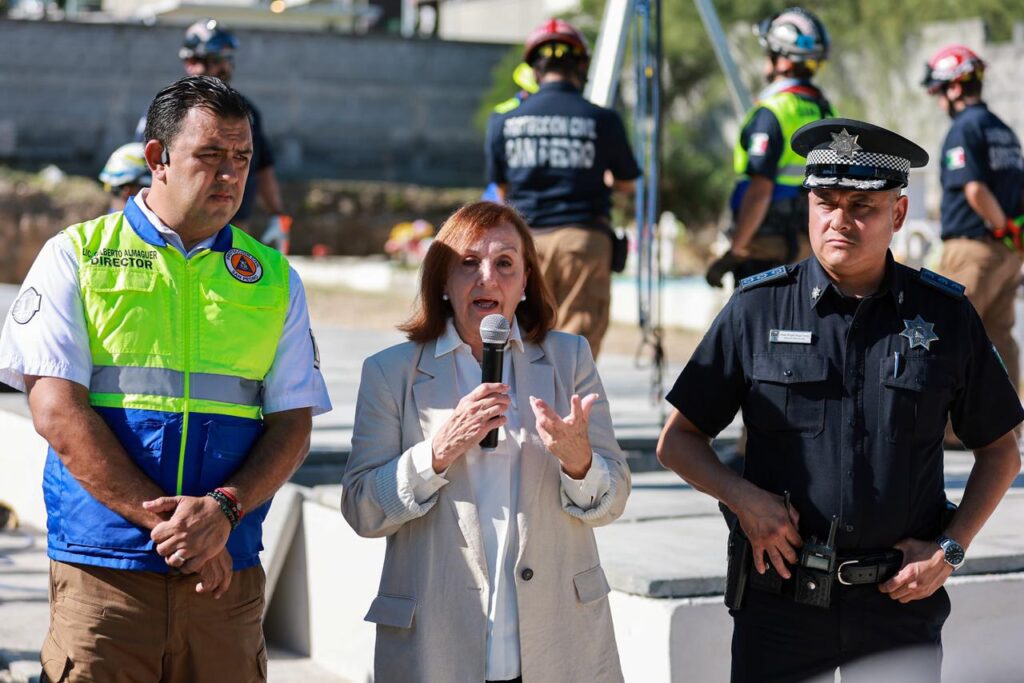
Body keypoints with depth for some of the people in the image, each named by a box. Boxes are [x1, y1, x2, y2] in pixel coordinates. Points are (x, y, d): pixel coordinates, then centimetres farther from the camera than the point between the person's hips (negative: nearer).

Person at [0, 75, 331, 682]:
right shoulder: (75, 256, 4)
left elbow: (293, 425, 7)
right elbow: (58, 412, -5)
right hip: (101, 573, -2)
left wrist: (223, 509, -13)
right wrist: (166, 524, -12)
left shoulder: (275, 280, 13)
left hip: (229, 577, 2)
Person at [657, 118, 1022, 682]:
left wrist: (949, 548, 1)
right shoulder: (757, 308, 1)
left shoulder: (944, 314, 3)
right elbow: (678, 440, 7)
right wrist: (741, 496, -10)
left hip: (901, 599, 1)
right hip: (779, 599, 0)